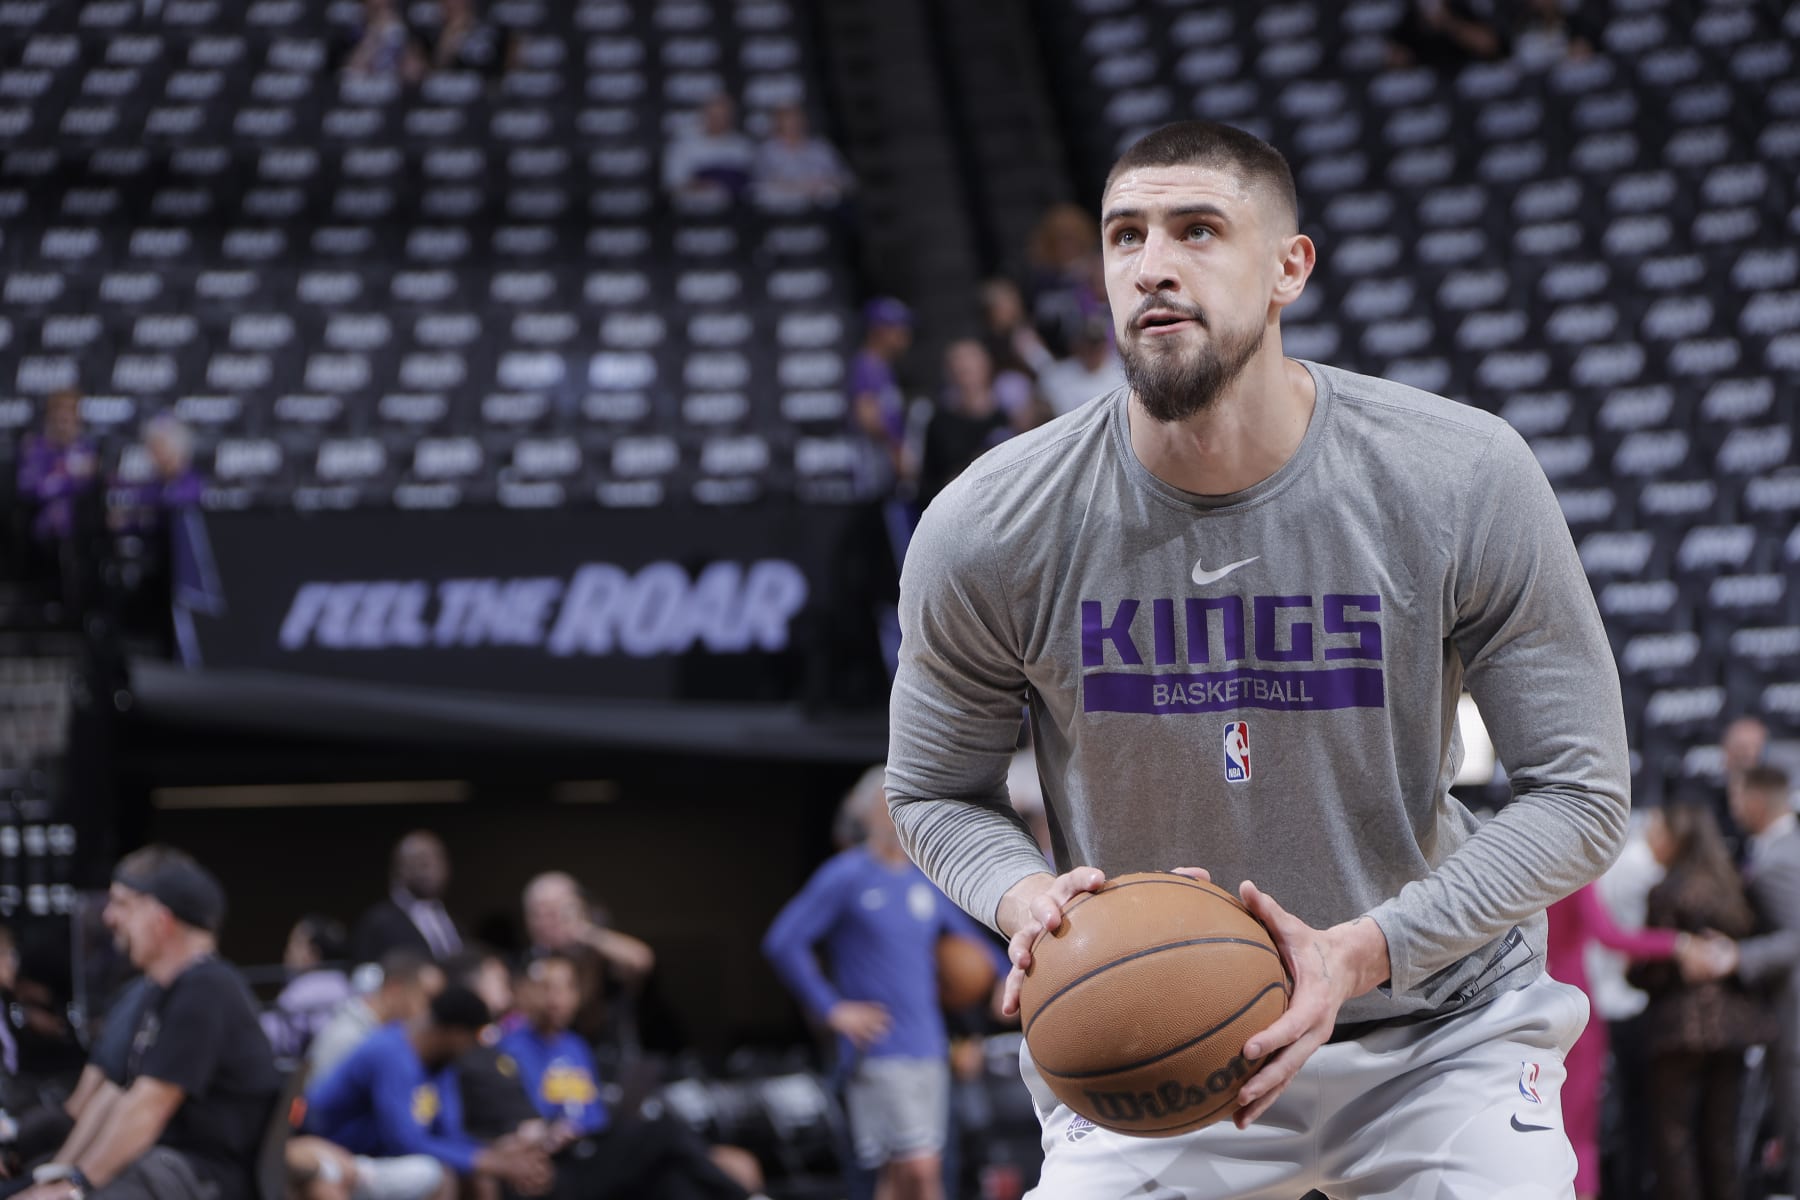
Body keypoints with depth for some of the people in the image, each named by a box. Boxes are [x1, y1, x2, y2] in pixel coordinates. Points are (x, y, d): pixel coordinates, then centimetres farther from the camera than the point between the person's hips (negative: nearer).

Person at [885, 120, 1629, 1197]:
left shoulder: (1466, 483, -16)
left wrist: (1360, 952, -24)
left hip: (1442, 1033, 0)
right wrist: (1026, 896, -21)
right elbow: (935, 788, 3)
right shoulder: (989, 531, -13)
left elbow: (1582, 794, -10)